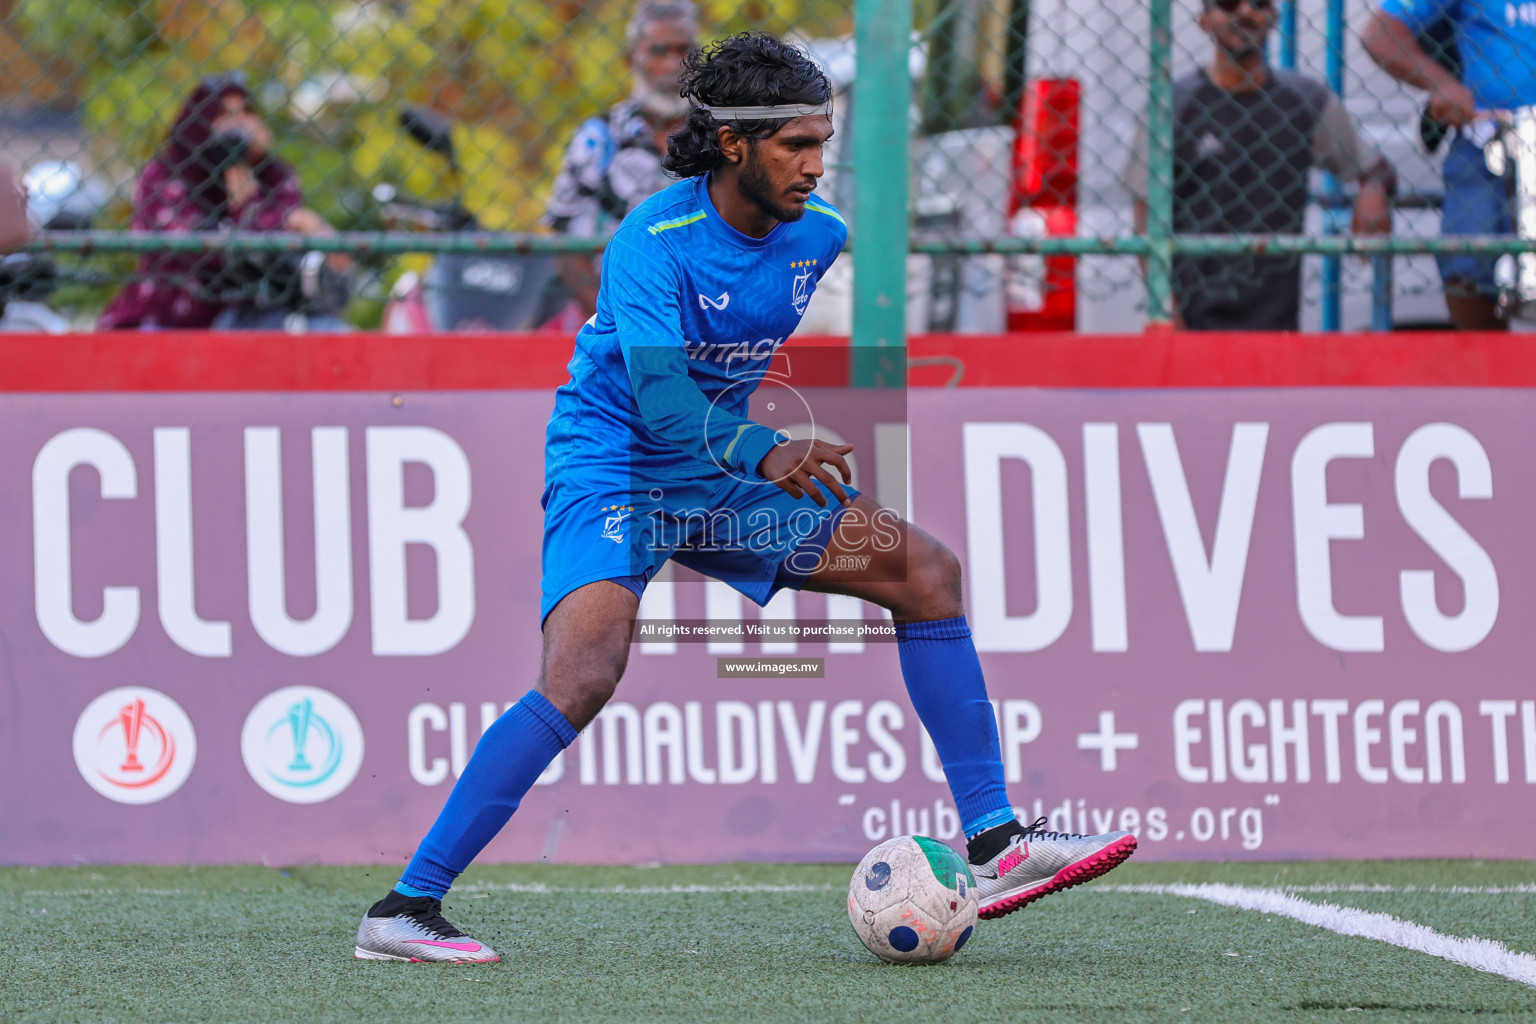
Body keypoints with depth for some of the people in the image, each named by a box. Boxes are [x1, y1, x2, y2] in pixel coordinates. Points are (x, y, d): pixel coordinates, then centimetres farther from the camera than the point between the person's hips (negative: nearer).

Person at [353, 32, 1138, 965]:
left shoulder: (820, 235, -2)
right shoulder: (652, 243, -23)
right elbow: (663, 405, -34)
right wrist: (765, 453, -47)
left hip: (725, 479, 7)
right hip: (611, 473, -7)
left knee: (926, 572, -2)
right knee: (582, 679, -29)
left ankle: (994, 844, 2)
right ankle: (405, 907, -23)